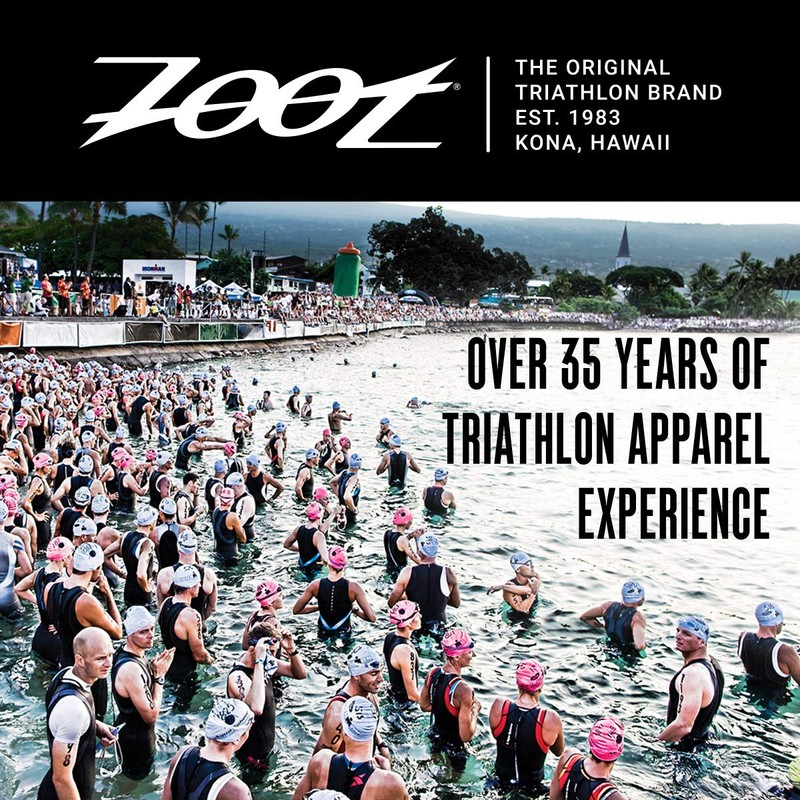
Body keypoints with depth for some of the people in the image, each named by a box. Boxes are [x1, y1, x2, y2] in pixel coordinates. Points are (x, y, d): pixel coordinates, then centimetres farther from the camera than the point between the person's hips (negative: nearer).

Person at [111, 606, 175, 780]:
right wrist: (159, 675, -23)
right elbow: (151, 715, -29)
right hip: (135, 739, -9)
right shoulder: (131, 669, -36)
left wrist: (154, 667, -9)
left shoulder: (132, 651, -6)